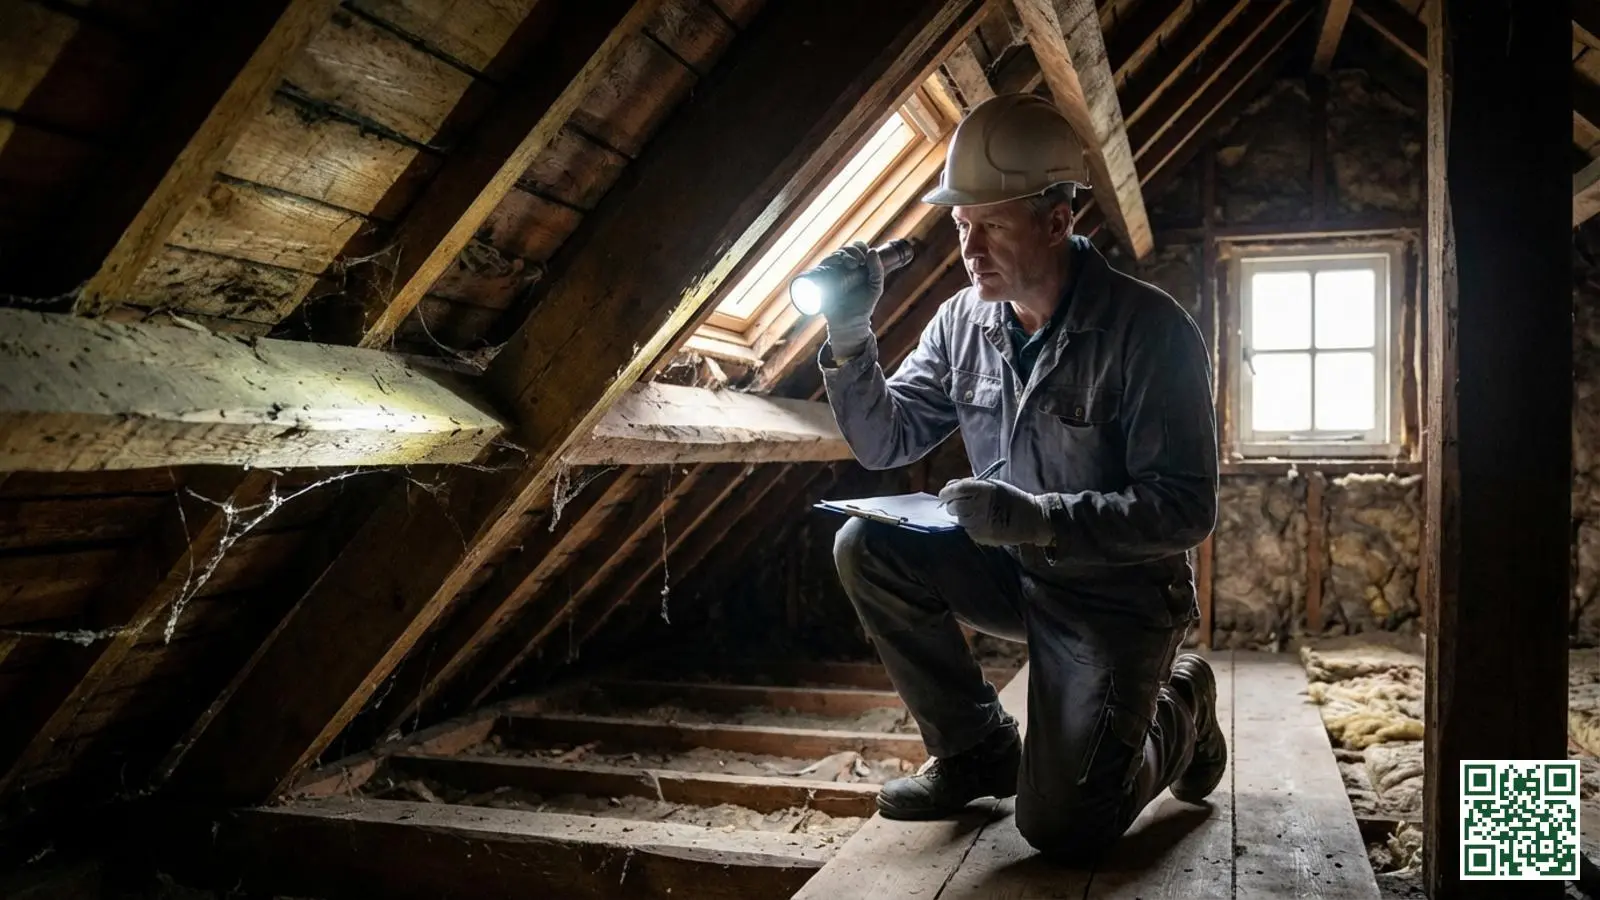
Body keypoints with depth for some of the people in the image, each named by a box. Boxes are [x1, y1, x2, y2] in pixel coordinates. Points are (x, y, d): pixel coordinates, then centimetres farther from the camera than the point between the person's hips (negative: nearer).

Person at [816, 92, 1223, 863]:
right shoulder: (963, 320, -4)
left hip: (1118, 591, -5)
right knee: (867, 548, -17)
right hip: (1014, 568, 6)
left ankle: (1178, 709, 19)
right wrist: (850, 337, -15)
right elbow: (885, 442, 1)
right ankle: (979, 751, 2)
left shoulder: (1149, 330, -21)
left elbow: (1185, 510, -23)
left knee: (1060, 828, -15)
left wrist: (1037, 518, -34)